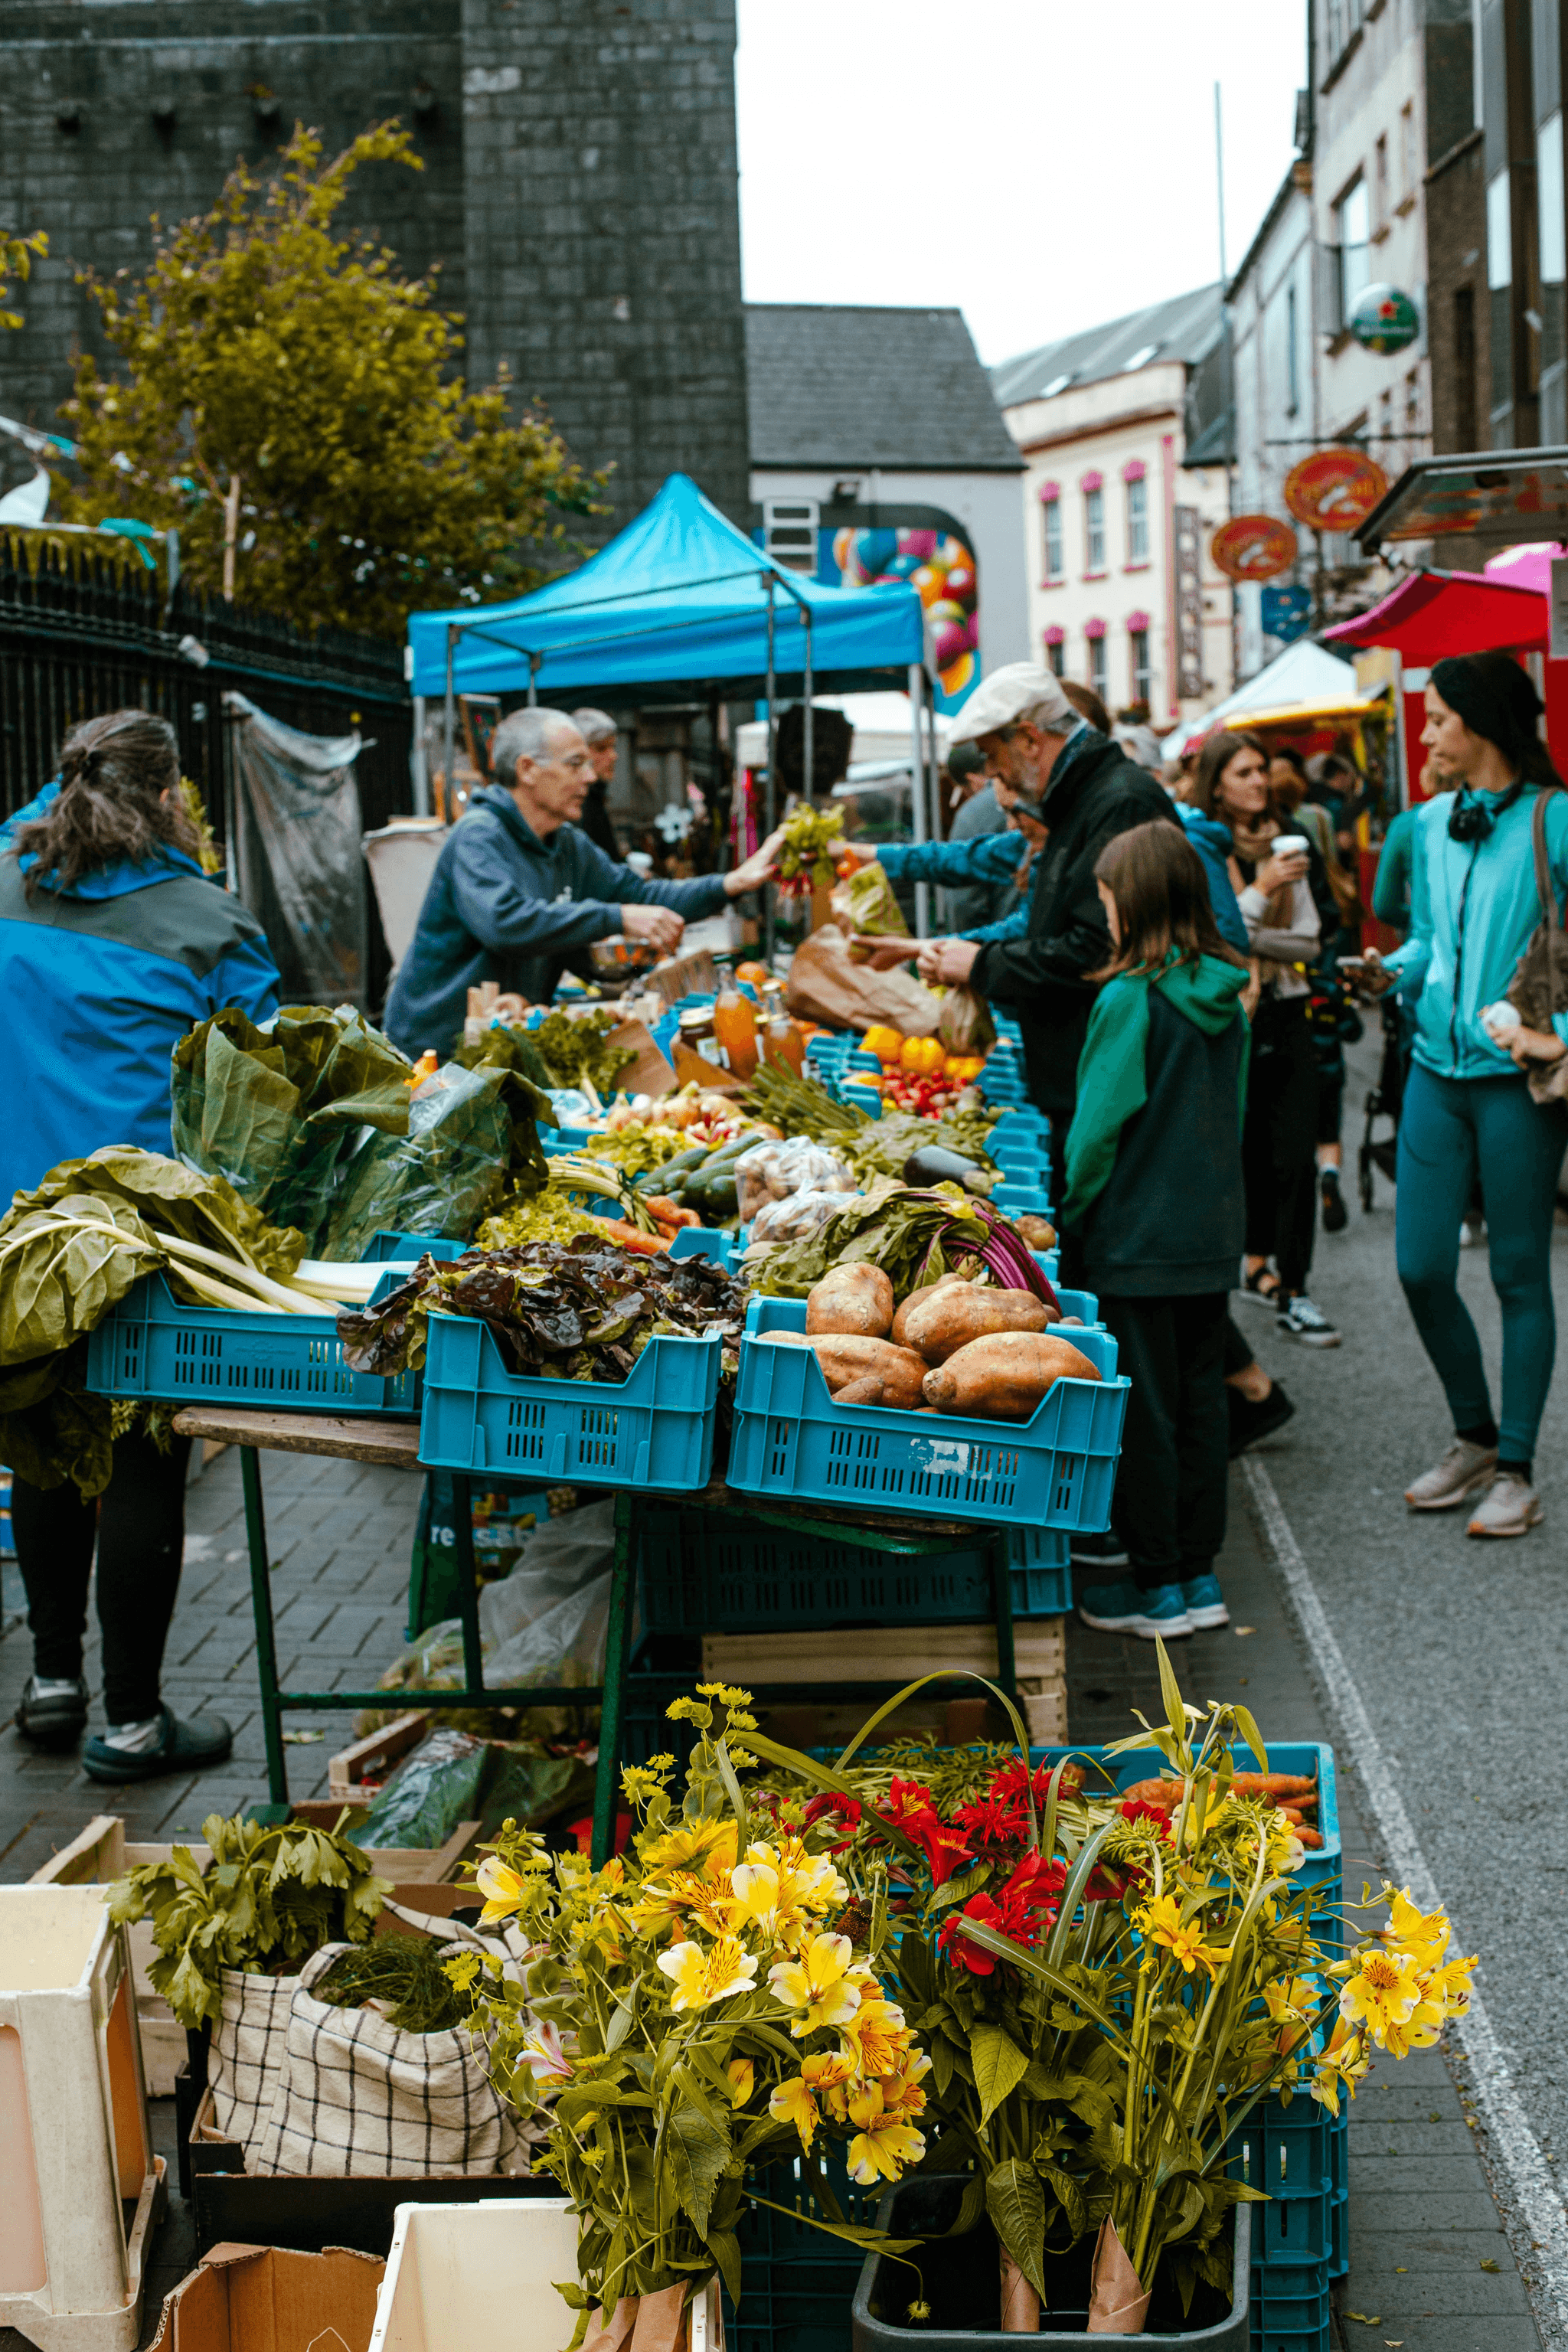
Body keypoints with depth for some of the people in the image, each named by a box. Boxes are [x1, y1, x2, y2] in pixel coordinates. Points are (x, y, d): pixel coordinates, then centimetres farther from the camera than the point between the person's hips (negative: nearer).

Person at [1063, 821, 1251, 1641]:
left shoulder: (1130, 997, -16)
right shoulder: (1227, 995, 4)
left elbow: (1101, 1122, -14)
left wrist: (1074, 1211, -2)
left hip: (1139, 1235, -7)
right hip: (1215, 1228, 7)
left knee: (1144, 1410, 2)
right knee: (1199, 1397, 13)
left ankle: (1157, 1586, 9)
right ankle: (1199, 1575, 19)